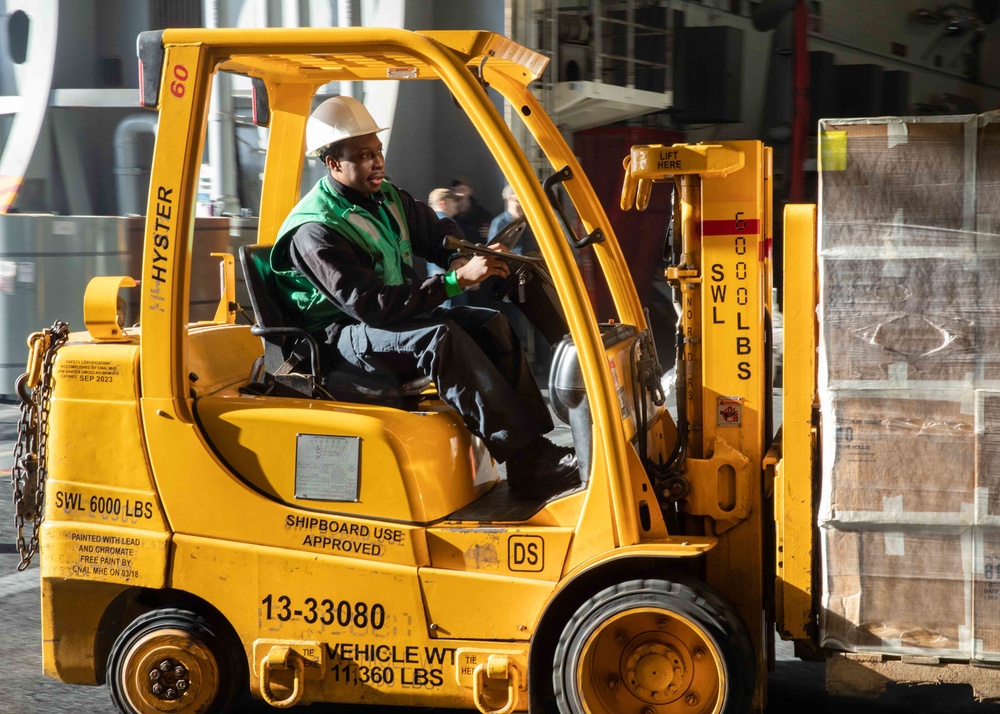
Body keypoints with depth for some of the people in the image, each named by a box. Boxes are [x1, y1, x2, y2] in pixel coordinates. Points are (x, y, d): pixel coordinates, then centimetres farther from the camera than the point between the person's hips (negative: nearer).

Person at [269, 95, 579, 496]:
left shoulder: (387, 199, 6)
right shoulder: (315, 232, -21)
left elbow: (438, 234, 19)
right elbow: (371, 305, -30)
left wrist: (462, 256, -8)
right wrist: (456, 280, -35)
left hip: (399, 315, 9)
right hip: (342, 339, -9)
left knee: (491, 324, -9)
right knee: (442, 338, -32)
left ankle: (539, 440, -17)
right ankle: (530, 462, -36)